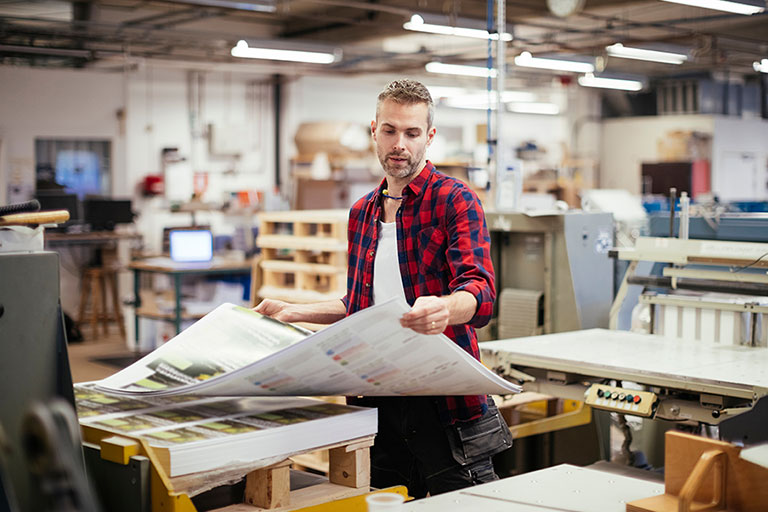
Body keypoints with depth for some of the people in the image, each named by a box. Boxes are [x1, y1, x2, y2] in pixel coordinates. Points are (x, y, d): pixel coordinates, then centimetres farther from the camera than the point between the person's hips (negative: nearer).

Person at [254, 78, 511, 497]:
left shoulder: (455, 201, -5)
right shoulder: (362, 213, 17)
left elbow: (480, 293, -19)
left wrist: (444, 310, -40)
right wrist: (293, 312, 20)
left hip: (445, 401, -5)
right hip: (375, 399, 6)